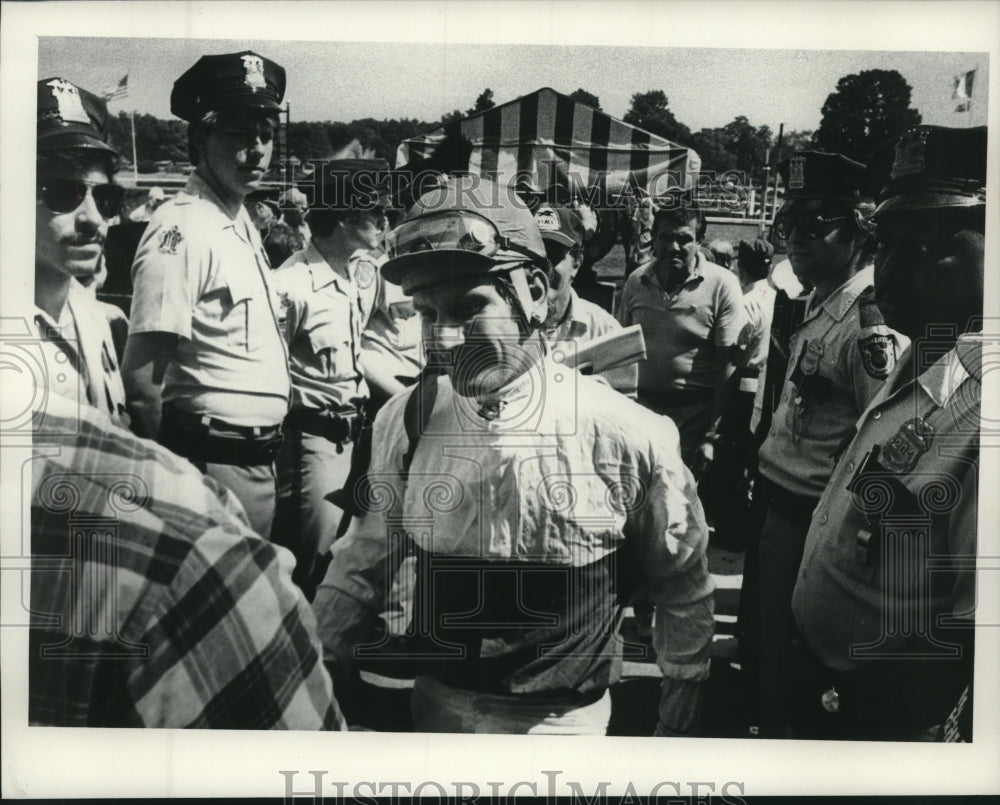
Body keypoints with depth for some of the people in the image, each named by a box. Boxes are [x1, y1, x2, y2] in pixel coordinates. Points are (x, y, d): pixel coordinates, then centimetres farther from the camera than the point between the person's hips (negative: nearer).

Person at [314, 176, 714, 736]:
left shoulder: (630, 436, -20)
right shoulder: (407, 420, -13)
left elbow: (683, 587, -5)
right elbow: (362, 567, 0)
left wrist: (679, 717, 5)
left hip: (565, 719, -3)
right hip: (437, 703, 3)